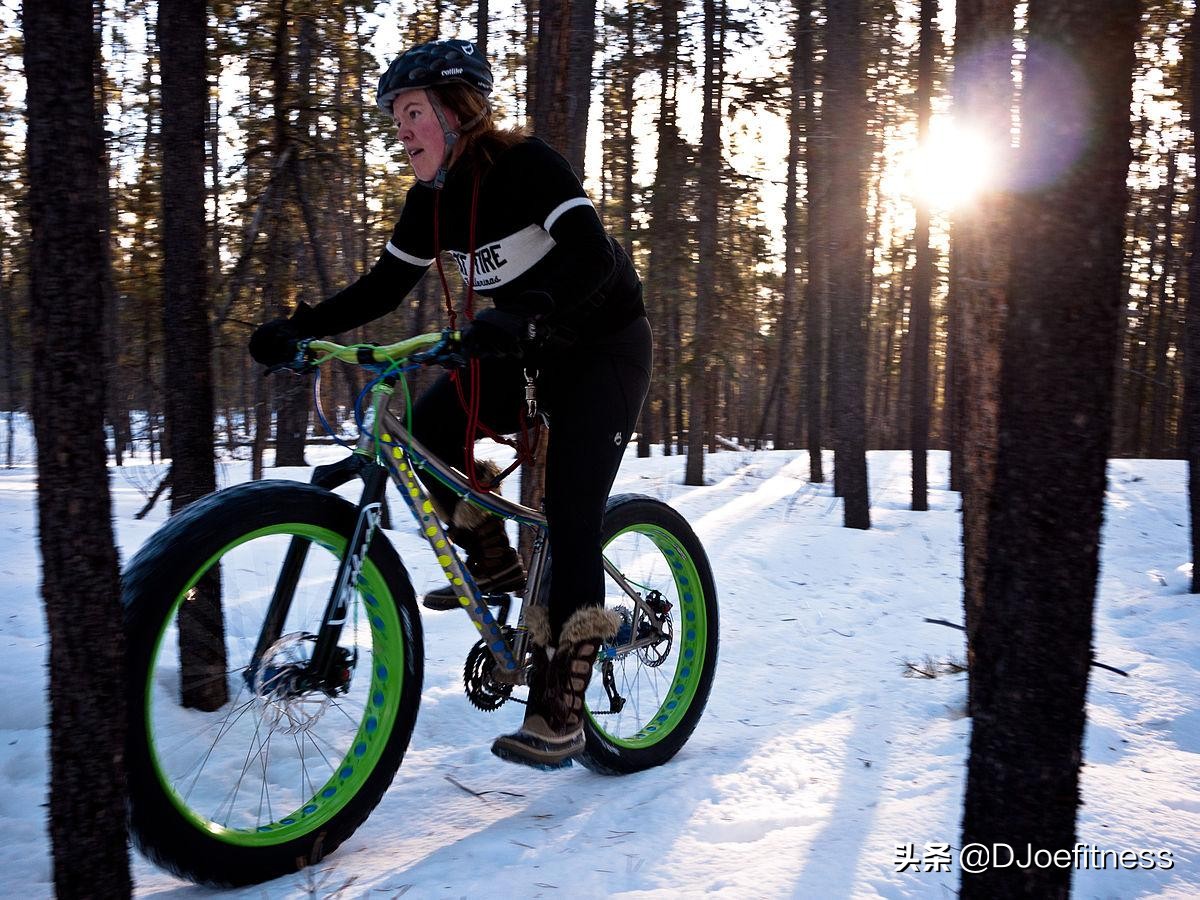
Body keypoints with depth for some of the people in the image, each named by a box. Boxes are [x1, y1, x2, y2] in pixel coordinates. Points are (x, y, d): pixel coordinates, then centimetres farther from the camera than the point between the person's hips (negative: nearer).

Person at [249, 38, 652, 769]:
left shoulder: (527, 165, -20)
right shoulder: (432, 199, 0)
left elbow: (593, 257, -34)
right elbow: (382, 288, 2)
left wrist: (521, 316, -52)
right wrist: (298, 327, -12)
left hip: (605, 348, -6)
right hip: (530, 354, 7)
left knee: (571, 516, -15)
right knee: (427, 426, -14)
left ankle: (559, 712, -8)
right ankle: (495, 562, 9)